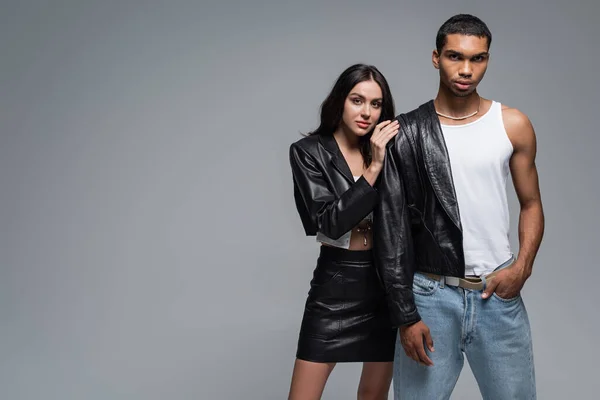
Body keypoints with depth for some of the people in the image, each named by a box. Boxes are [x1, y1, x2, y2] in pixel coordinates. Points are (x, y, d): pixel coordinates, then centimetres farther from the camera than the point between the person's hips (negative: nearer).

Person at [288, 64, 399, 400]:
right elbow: (330, 222, -18)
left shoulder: (387, 149, 4)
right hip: (336, 283, -3)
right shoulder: (308, 151, -7)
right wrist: (373, 168, -22)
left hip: (387, 279, 3)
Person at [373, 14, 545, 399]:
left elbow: (531, 204, 11)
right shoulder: (406, 133, -3)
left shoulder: (513, 125, 2)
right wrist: (405, 315, -7)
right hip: (430, 294, -1)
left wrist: (522, 266, -7)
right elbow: (391, 229, -4)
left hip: (498, 293, 2)